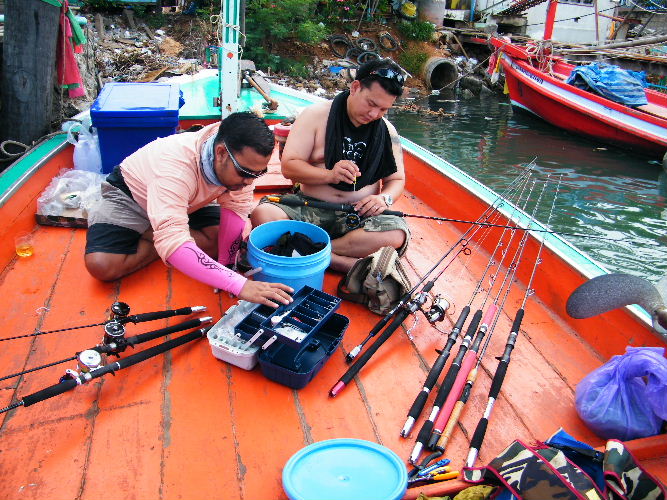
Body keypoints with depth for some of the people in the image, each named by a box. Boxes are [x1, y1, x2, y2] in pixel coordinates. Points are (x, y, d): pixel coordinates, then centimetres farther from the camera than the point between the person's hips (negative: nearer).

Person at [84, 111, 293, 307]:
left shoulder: (241, 157, -27)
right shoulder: (176, 166, -45)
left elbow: (236, 208, -20)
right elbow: (172, 242, -53)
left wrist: (226, 263, -27)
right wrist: (240, 284, -60)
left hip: (186, 200, 5)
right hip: (131, 194, -5)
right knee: (101, 265, -25)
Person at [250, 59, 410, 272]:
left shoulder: (387, 132, 8)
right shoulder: (316, 115, -1)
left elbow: (396, 179, 14)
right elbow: (289, 166, -5)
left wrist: (384, 198, -10)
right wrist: (329, 175, -21)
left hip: (360, 215, 1)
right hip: (309, 208, -1)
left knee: (398, 234, -31)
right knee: (262, 214, -29)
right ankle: (346, 262, -30)